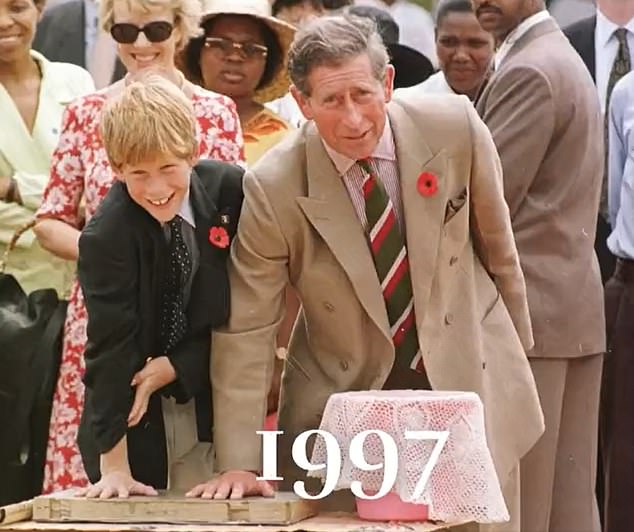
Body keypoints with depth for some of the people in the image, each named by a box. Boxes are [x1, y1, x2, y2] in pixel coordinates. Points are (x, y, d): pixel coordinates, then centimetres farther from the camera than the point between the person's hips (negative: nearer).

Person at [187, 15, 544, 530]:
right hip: (346, 400, -1)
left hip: (471, 379, 2)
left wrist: (517, 348, 15)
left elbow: (495, 241, 3)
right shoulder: (273, 189, -17)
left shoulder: (455, 128, -13)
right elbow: (245, 332, -13)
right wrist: (238, 466, -16)